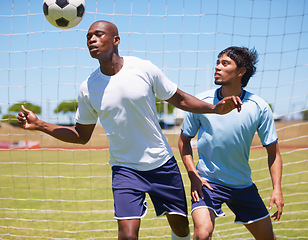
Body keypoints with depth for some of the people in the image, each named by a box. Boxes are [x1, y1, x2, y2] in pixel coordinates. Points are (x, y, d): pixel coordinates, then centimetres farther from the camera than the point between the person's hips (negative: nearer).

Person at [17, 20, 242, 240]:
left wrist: (216, 107, -11)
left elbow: (179, 99, 3)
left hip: (162, 162, 1)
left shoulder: (144, 69, -10)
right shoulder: (87, 89, -6)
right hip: (125, 168, 0)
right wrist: (39, 124, -4)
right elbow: (81, 135, 6)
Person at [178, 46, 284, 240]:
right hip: (207, 182, -2)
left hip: (243, 185, 2)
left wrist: (277, 189, -10)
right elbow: (184, 140, 4)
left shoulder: (259, 107, -9)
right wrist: (193, 176, -7)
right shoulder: (201, 102, -9)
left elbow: (273, 151, -1)